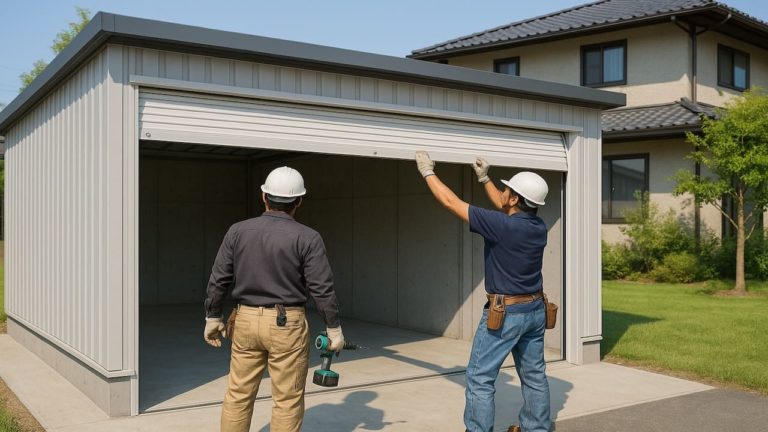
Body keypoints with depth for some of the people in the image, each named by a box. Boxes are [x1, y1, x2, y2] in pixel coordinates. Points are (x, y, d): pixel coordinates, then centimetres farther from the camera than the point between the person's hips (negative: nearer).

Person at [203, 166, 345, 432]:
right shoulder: (307, 238, -9)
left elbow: (218, 279, 4)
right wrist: (334, 328, -1)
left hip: (245, 321, 4)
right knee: (287, 400, 6)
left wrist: (213, 317, 14)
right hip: (287, 324, -3)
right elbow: (322, 288, -10)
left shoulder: (238, 231, 2)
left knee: (238, 394, 14)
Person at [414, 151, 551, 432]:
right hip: (535, 310, 8)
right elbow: (506, 210, 22)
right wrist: (484, 179, 27)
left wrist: (427, 172, -2)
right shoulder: (539, 227, 0)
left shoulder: (502, 227, -21)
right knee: (534, 374, 17)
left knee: (480, 378, 1)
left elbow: (451, 202, -15)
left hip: (506, 313, -8)